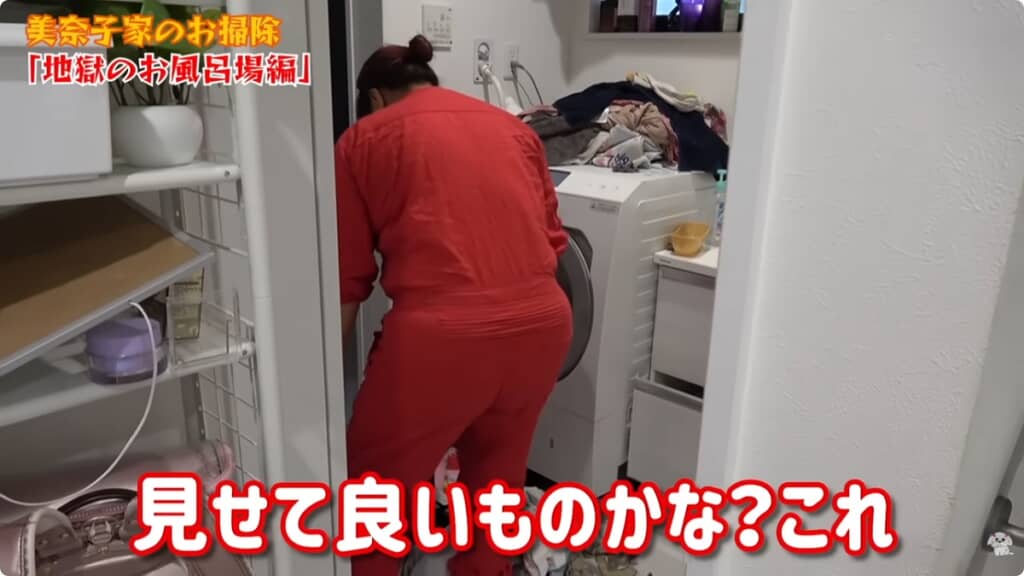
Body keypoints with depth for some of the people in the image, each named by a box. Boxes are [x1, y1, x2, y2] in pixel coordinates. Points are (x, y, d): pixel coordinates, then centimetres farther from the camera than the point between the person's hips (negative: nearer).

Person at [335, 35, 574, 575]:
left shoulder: (363, 139, 9)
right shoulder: (513, 126, 20)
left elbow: (347, 276, 7)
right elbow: (553, 239, 18)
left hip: (441, 333, -5)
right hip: (542, 321, 6)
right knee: (496, 476, 27)